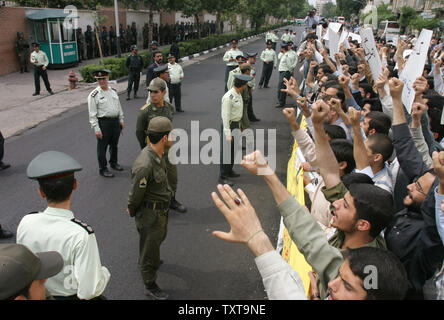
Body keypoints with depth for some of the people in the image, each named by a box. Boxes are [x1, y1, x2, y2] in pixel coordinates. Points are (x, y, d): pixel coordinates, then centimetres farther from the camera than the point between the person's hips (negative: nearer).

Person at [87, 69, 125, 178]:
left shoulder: (113, 91, 8)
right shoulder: (94, 95, -10)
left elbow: (119, 107, 18)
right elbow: (92, 114, -12)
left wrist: (121, 120, 15)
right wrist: (96, 129, -16)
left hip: (116, 121, 6)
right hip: (103, 123, -6)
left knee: (114, 144, 20)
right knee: (102, 147, 4)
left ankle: (114, 162, 40)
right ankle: (103, 169, 16)